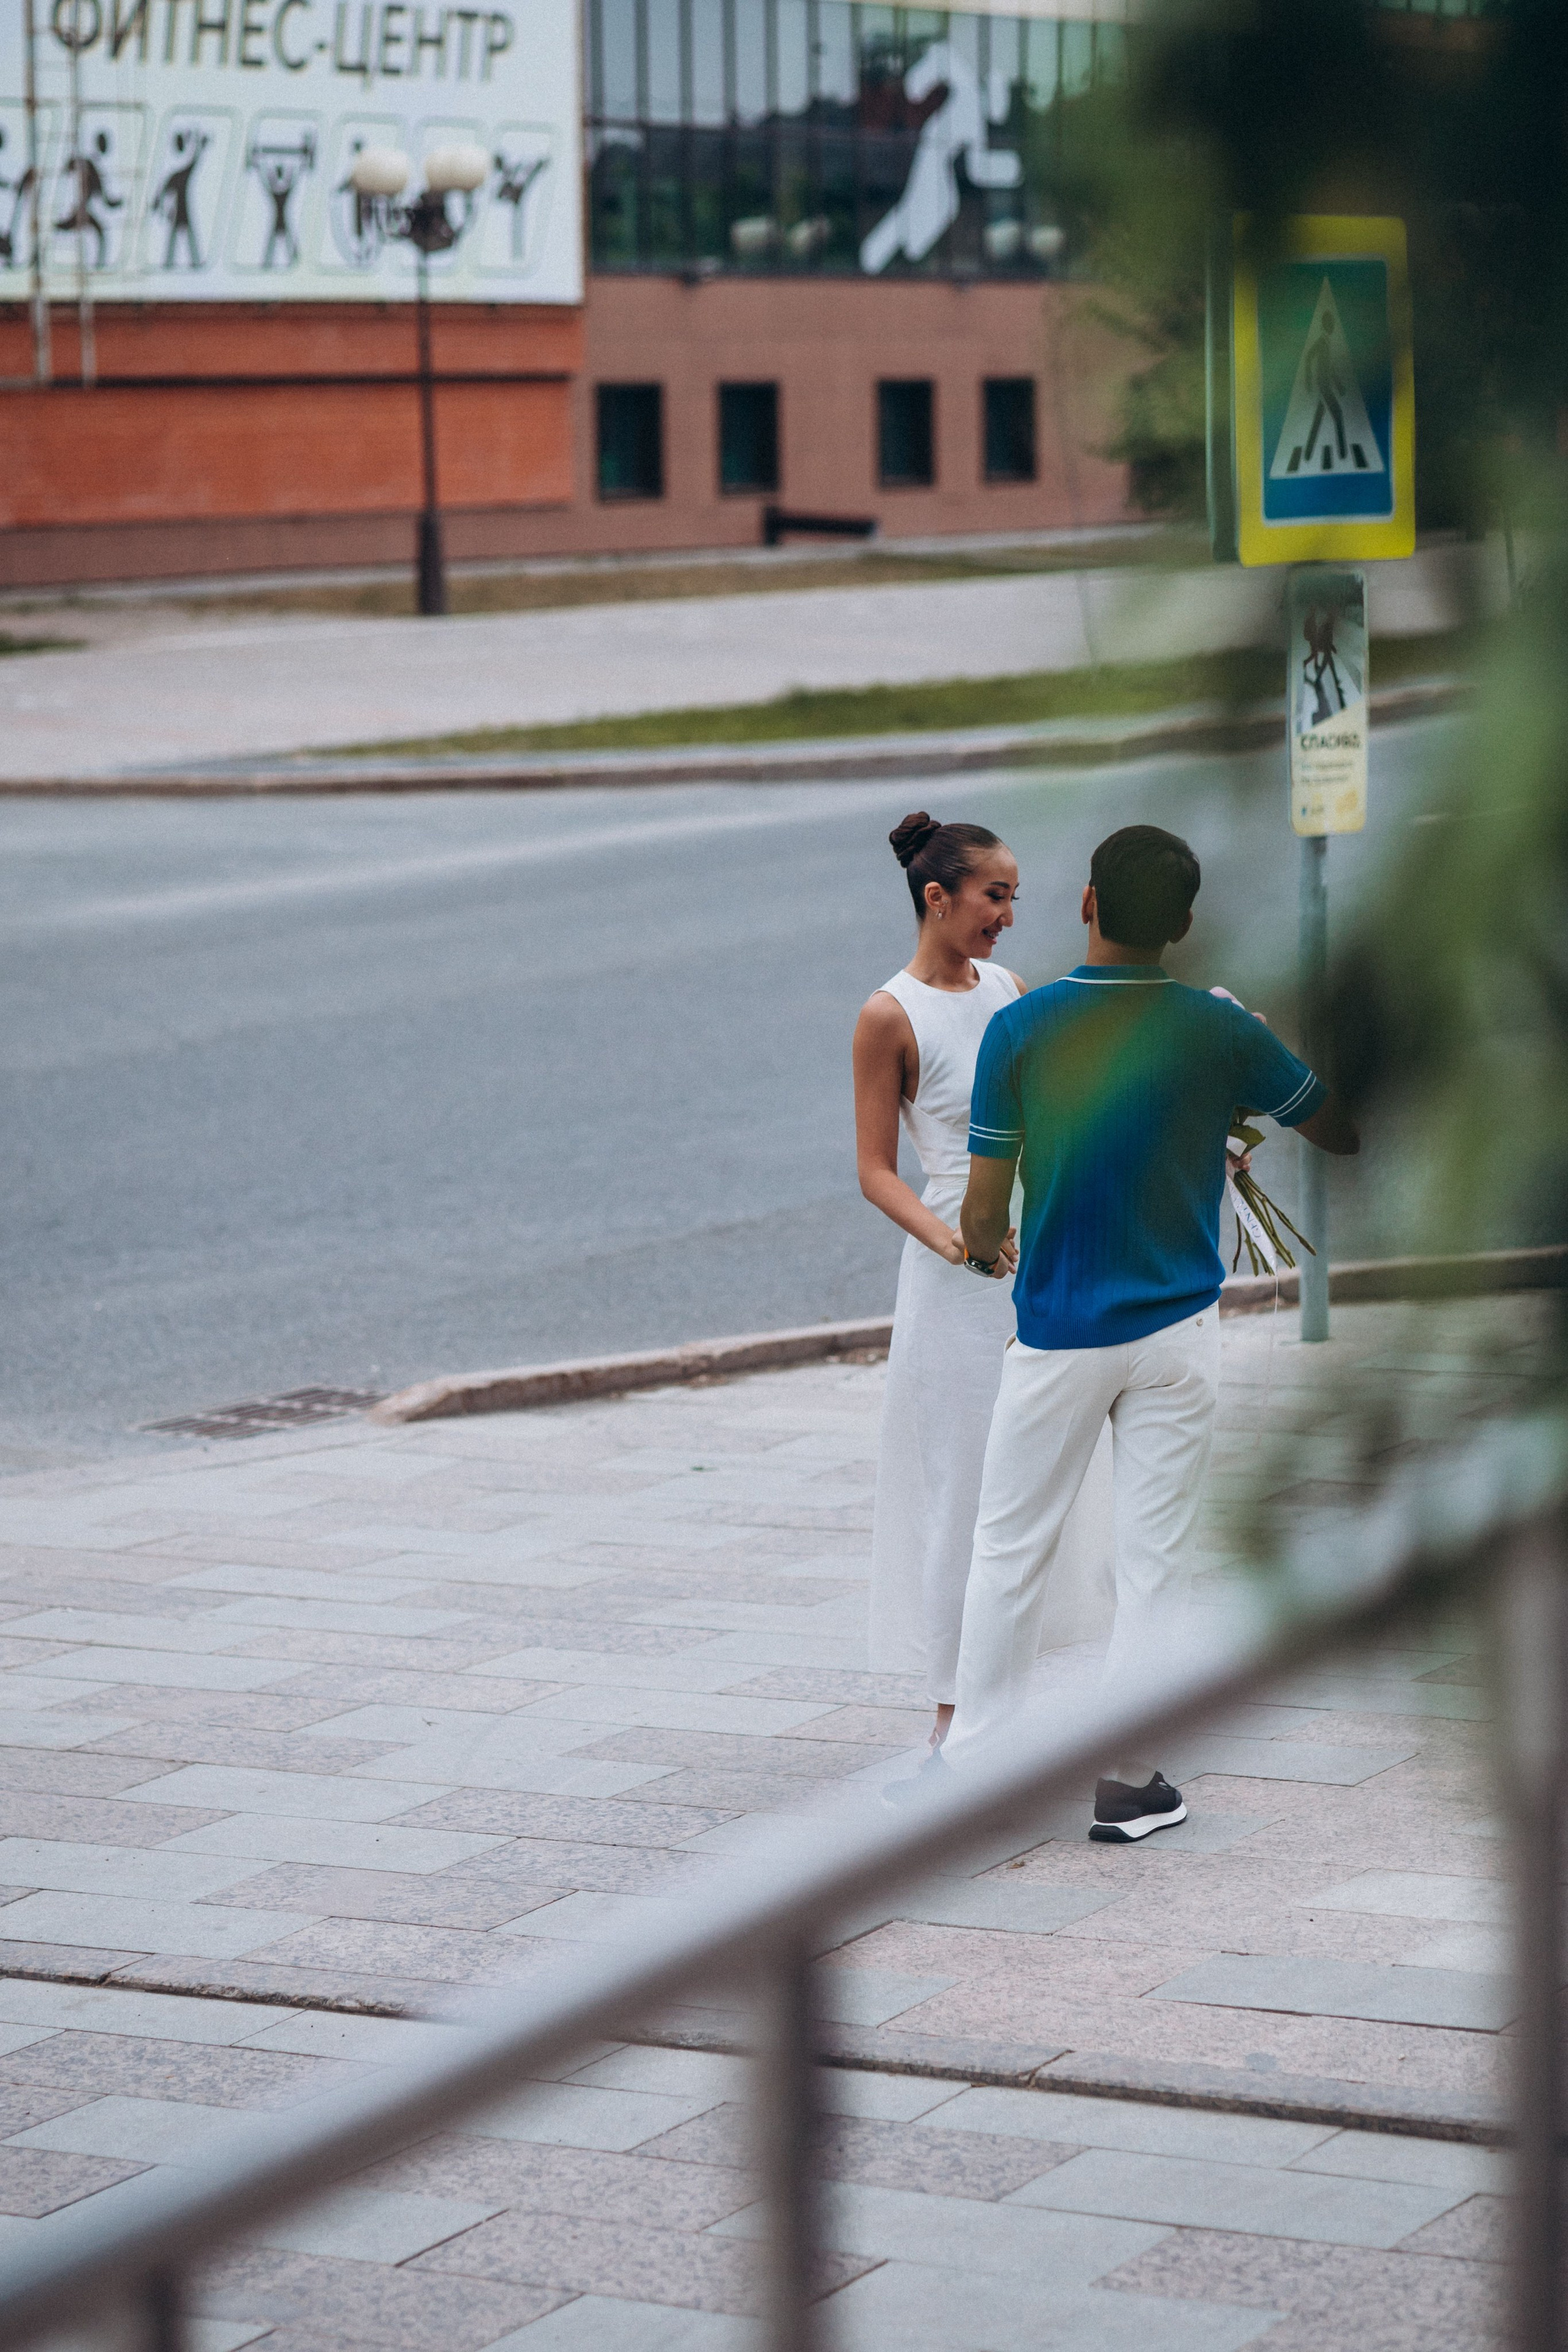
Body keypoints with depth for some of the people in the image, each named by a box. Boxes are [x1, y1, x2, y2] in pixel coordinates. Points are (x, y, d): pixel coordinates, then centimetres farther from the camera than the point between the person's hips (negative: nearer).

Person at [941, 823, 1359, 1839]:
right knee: (1155, 1561, 6)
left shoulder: (1021, 1028, -8)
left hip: (1059, 1333, 0)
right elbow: (1345, 1133, 7)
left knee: (1012, 1550, 11)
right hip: (1178, 1332, 0)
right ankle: (1127, 1781, 9)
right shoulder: (1220, 1031, -7)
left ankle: (975, 1765, 15)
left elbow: (983, 1214, -5)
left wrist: (991, 1249, 19)